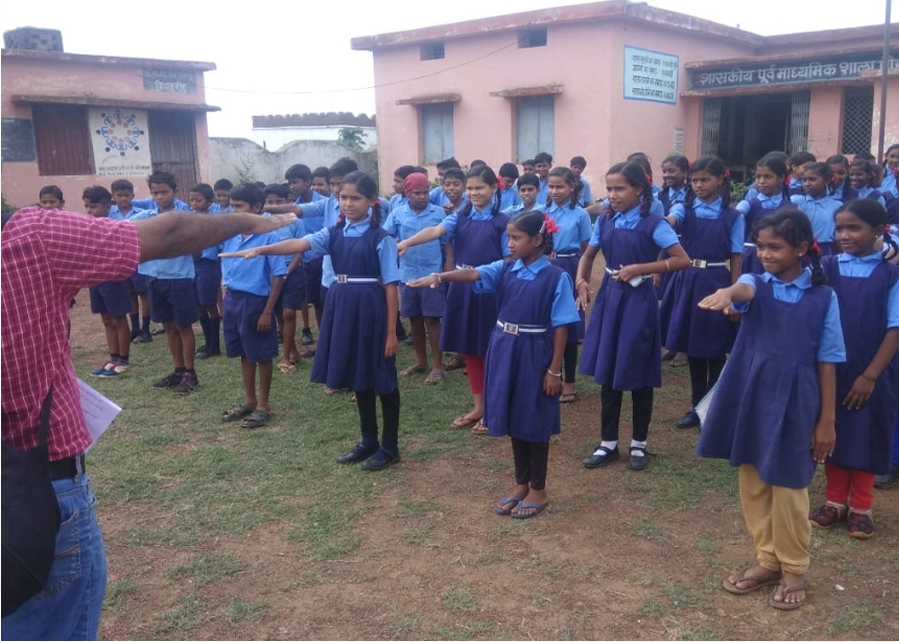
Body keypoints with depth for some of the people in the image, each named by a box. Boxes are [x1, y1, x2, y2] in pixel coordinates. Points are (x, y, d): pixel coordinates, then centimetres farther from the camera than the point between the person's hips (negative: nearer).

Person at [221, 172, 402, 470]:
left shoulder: (381, 238, -8)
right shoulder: (334, 232, 7)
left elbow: (391, 286, -9)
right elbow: (300, 243, -8)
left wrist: (391, 331, -12)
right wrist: (259, 250, -25)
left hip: (371, 308, -6)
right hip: (342, 306, 6)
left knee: (382, 379, 4)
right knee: (358, 378, 15)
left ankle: (390, 445, 18)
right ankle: (368, 441, 29)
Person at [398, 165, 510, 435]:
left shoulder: (502, 222, -4)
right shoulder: (460, 218, 6)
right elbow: (436, 230, -12)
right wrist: (407, 242, -30)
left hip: (490, 289, -4)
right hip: (462, 288, 4)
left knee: (489, 349, 3)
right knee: (469, 349, 11)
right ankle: (478, 406, 24)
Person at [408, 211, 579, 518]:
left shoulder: (556, 277, -11)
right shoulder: (505, 269, 1)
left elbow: (560, 327, -11)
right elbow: (473, 274, -16)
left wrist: (555, 369, -12)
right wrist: (440, 277, -35)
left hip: (535, 355, -5)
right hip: (504, 351, 5)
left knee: (535, 423, 7)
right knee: (514, 421, 15)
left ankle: (538, 490, 22)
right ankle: (521, 484, 30)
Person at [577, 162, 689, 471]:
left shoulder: (653, 223, -11)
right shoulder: (604, 221, 3)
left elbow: (683, 260, -15)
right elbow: (589, 254, 16)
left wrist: (639, 268, -20)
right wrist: (581, 281, -4)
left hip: (638, 300, -5)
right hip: (609, 297, 5)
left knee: (638, 374, 6)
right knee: (607, 373, 9)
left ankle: (639, 444, 22)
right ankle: (608, 443, 22)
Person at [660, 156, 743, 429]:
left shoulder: (733, 217, -2)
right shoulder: (684, 208, 2)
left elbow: (736, 258, -2)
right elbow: (669, 221, -20)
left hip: (715, 283, -3)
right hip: (687, 281, 3)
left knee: (715, 350, 6)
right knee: (692, 347, 11)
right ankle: (696, 405, 24)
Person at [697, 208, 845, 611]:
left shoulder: (822, 297, -4)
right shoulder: (757, 285, -2)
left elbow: (827, 362, -2)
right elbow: (743, 289, -29)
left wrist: (827, 420, -2)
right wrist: (727, 293, -54)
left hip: (794, 405, -2)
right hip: (751, 401, 3)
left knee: (789, 488, 8)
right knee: (753, 483, 13)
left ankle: (794, 569, 28)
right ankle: (767, 560, 31)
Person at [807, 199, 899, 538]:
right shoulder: (827, 267, -2)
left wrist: (870, 375, -11)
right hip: (832, 368, 2)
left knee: (868, 437, 9)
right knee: (833, 433, 11)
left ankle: (861, 507, 24)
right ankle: (835, 500, 27)